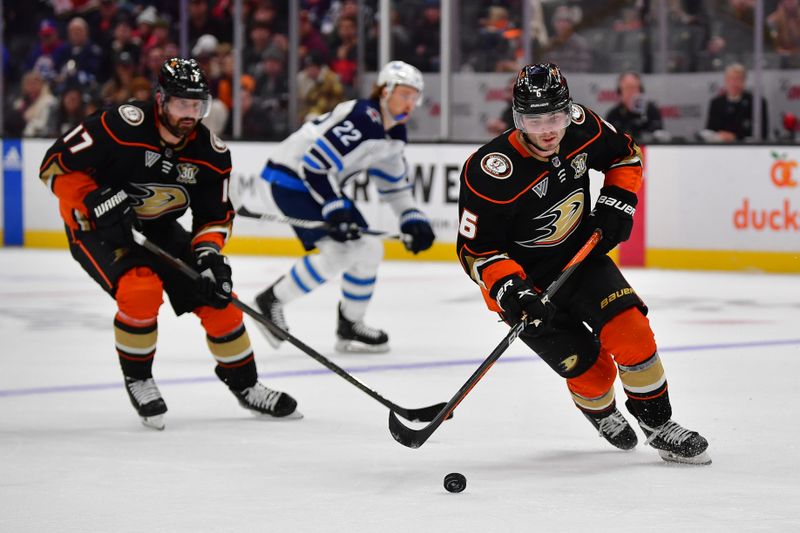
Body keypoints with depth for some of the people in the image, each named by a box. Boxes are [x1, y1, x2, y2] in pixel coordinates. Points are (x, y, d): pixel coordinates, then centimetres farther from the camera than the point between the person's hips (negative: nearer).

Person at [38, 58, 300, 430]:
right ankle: (137, 379, -4)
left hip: (157, 229, 6)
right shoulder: (121, 127, -29)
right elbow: (56, 164, -23)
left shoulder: (212, 154, -12)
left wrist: (208, 252, -20)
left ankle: (245, 385, 21)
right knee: (141, 290, -30)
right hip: (96, 228, -6)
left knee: (216, 296, -1)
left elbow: (215, 216, -1)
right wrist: (99, 201, -32)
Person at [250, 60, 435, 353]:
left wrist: (413, 219, 9)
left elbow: (395, 182, 19)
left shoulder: (395, 134, 5)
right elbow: (314, 164, -29)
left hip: (322, 182, 10)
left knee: (369, 248, 8)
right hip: (290, 177, -10)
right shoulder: (361, 119, -26)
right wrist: (336, 210, -29)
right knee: (337, 251, -20)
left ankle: (350, 327, 20)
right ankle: (272, 301, -6)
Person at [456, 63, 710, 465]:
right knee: (589, 368, -6)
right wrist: (510, 293, -35)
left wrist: (617, 202, -6)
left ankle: (658, 424, 4)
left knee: (630, 330, -15)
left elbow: (625, 154, 8)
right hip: (525, 279, -4)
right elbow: (476, 250, -22)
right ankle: (601, 414, 29)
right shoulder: (490, 174, -30)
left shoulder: (581, 128, -14)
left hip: (582, 256, 4)